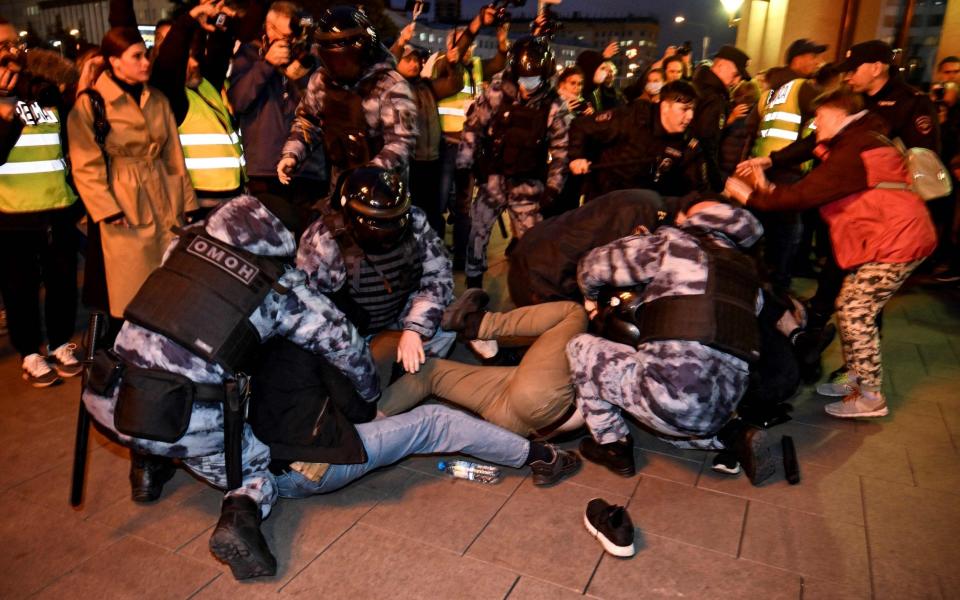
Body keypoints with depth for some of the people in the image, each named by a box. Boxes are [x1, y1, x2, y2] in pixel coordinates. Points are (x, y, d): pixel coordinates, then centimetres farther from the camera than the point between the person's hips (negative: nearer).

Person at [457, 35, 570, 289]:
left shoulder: (554, 106, -6)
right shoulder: (497, 92, -8)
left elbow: (560, 148, 0)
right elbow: (474, 125, 0)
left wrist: (553, 185, -2)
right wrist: (463, 164, -3)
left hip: (528, 182, 0)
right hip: (494, 175, 1)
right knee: (478, 228, 5)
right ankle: (473, 280, 24)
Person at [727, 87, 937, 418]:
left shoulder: (851, 153, -17)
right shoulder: (860, 144, 17)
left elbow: (804, 195, -22)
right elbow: (815, 190, 12)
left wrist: (752, 197, -14)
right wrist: (769, 190, 5)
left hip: (895, 240, -11)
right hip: (890, 238, 11)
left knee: (855, 312, -9)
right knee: (852, 308, 13)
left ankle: (870, 396, 0)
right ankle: (857, 377, 24)